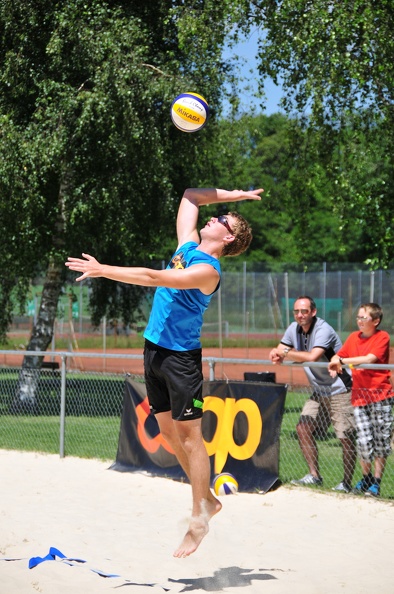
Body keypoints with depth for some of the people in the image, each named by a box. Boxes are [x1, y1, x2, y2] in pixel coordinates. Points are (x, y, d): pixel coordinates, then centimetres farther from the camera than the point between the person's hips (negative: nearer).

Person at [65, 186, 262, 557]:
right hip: (154, 347, 9)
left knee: (188, 433, -6)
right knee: (168, 430, 11)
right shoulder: (188, 245, 8)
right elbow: (190, 196, 19)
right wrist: (232, 195, 17)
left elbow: (153, 278, -26)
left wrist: (102, 270, -26)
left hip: (181, 356, -9)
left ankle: (199, 520, -2)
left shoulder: (207, 270, -16)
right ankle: (207, 500, 22)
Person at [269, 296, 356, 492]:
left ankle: (347, 483, 2)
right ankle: (314, 476, 8)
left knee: (346, 438, -7)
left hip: (340, 391, -8)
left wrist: (285, 353, -22)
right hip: (319, 392, 8)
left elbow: (312, 356, -33)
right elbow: (278, 352, 9)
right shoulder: (294, 329, 4)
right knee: (303, 428, 0)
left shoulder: (323, 330, -20)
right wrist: (277, 356, -17)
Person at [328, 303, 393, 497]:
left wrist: (343, 361, -19)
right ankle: (366, 478, 17)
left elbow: (370, 359, -18)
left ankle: (376, 483, 6)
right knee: (363, 441, -1)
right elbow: (339, 355, 12)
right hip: (359, 395, 4)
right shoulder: (354, 337, 12)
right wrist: (334, 364, -10)